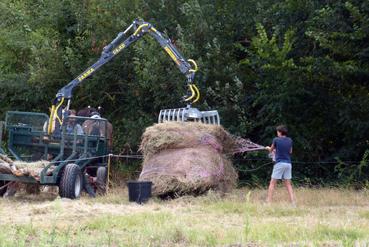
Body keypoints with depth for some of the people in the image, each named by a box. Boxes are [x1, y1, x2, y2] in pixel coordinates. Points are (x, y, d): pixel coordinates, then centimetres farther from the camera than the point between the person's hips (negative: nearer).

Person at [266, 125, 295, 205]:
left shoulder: (276, 140, -5)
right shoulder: (289, 140, 7)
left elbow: (271, 150, 11)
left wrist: (268, 148, 35)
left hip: (279, 163, -4)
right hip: (288, 163, 4)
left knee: (272, 183, 0)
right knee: (288, 184, 8)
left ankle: (268, 201, -5)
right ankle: (293, 202, 0)